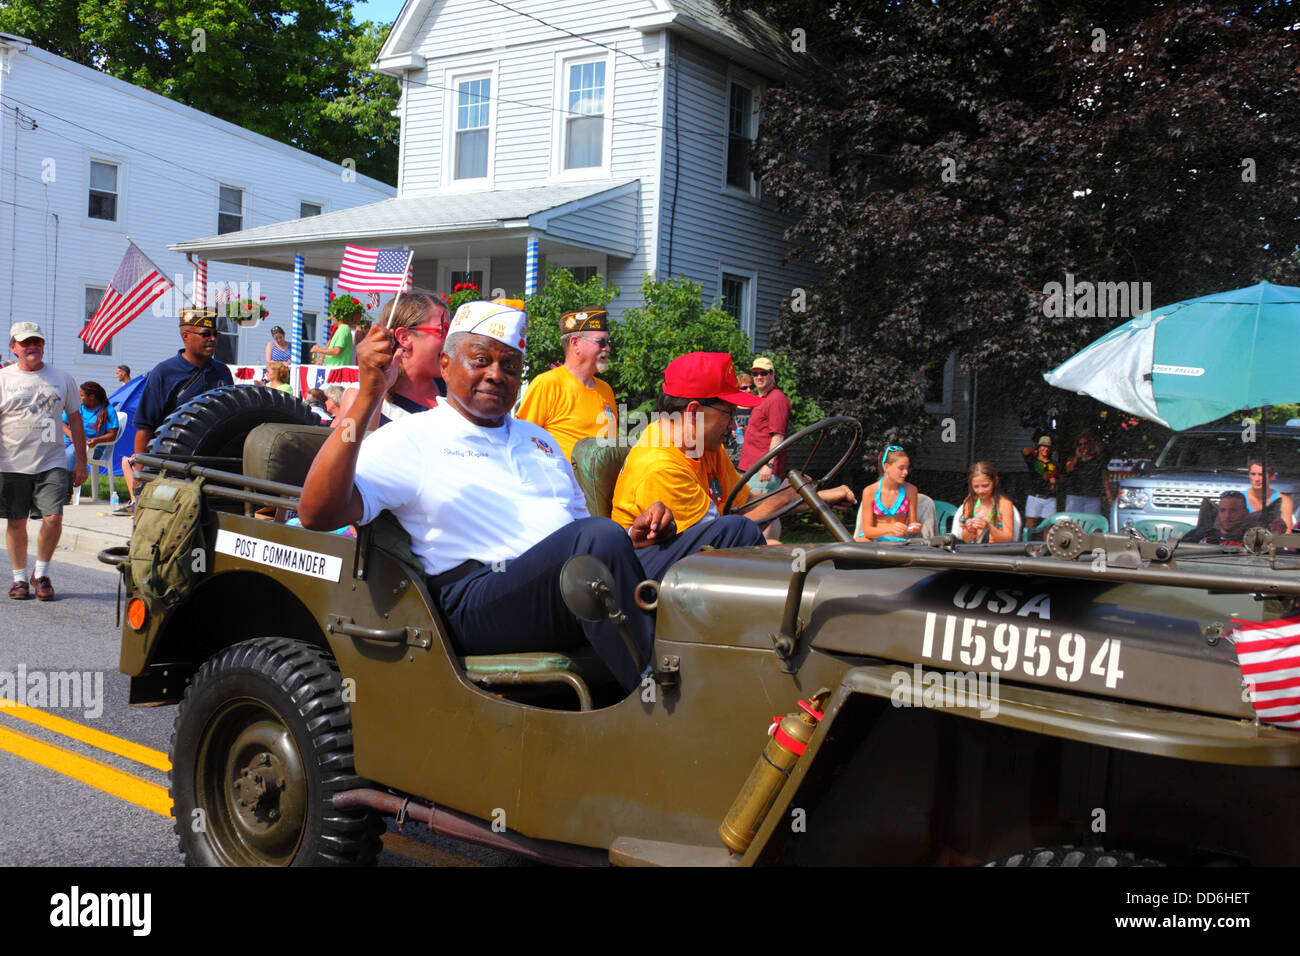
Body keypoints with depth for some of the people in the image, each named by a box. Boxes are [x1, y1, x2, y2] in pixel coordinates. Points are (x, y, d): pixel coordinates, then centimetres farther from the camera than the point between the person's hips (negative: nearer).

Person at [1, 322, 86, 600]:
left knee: (53, 518, -10)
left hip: (50, 463, 1)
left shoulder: (62, 379, 8)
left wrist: (80, 460, 10)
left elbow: (75, 419, 13)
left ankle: (41, 574, 10)